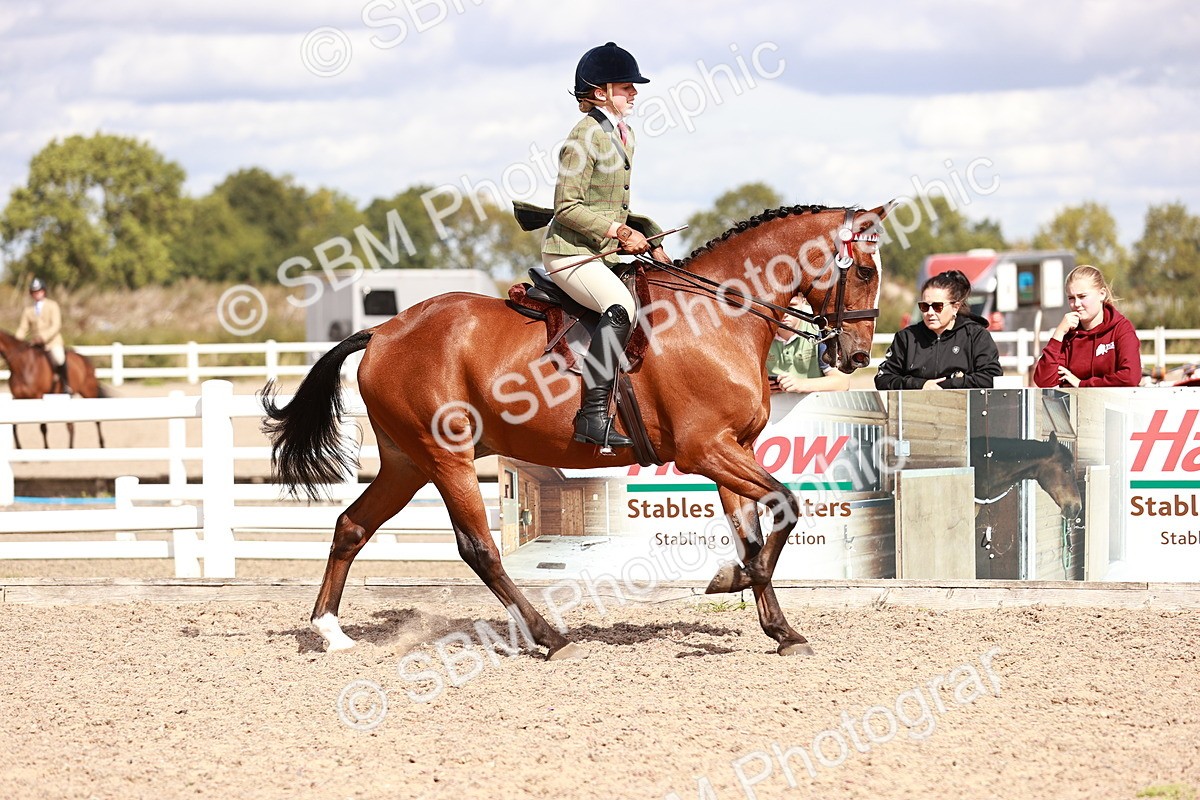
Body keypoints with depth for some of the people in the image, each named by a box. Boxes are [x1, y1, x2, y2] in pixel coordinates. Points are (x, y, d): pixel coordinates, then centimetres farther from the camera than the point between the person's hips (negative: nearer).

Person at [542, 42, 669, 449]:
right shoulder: (585, 136, -12)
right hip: (571, 253, -10)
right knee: (621, 308, -32)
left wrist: (650, 240, 15)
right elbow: (567, 207, -16)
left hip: (607, 252, 10)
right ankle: (593, 415, -38)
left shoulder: (622, 136, 17)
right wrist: (619, 232, -19)